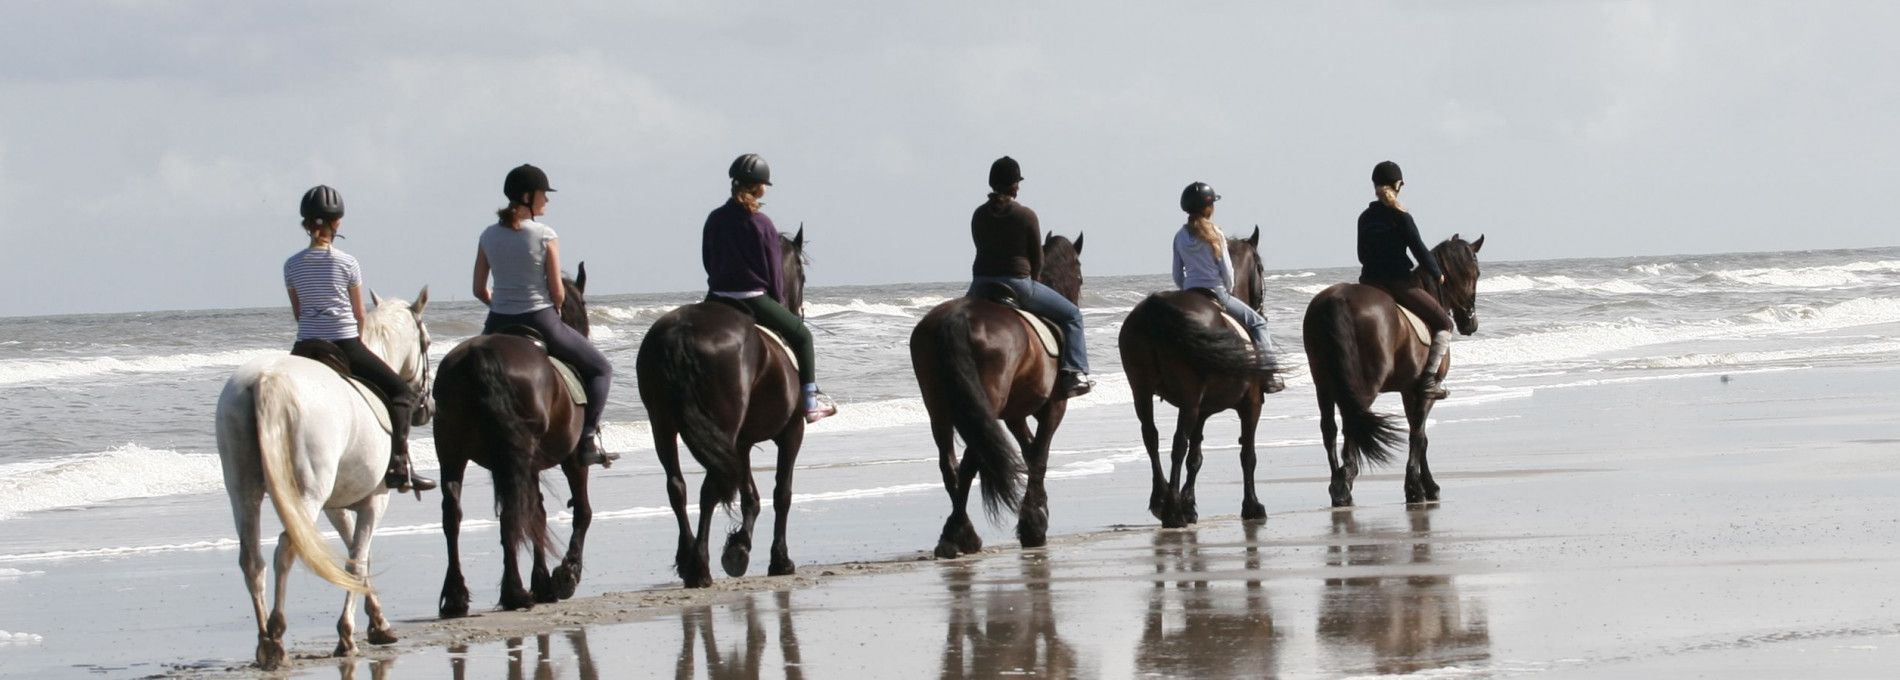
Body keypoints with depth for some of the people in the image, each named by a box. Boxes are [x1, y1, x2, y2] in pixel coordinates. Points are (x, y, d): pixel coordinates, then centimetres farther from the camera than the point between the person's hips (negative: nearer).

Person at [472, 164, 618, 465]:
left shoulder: (489, 236, 2)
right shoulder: (545, 236, -10)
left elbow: (479, 290, 6)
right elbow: (557, 293, -8)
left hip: (498, 327, 4)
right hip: (540, 323, -4)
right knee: (600, 369, 13)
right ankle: (588, 440, -1)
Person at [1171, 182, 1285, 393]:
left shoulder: (1180, 237, 4)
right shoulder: (1215, 234, -10)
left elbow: (1177, 275, 7)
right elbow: (1227, 270, -8)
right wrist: (1228, 291, 8)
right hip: (1216, 293, -5)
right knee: (1257, 322, 8)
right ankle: (1267, 376, -1)